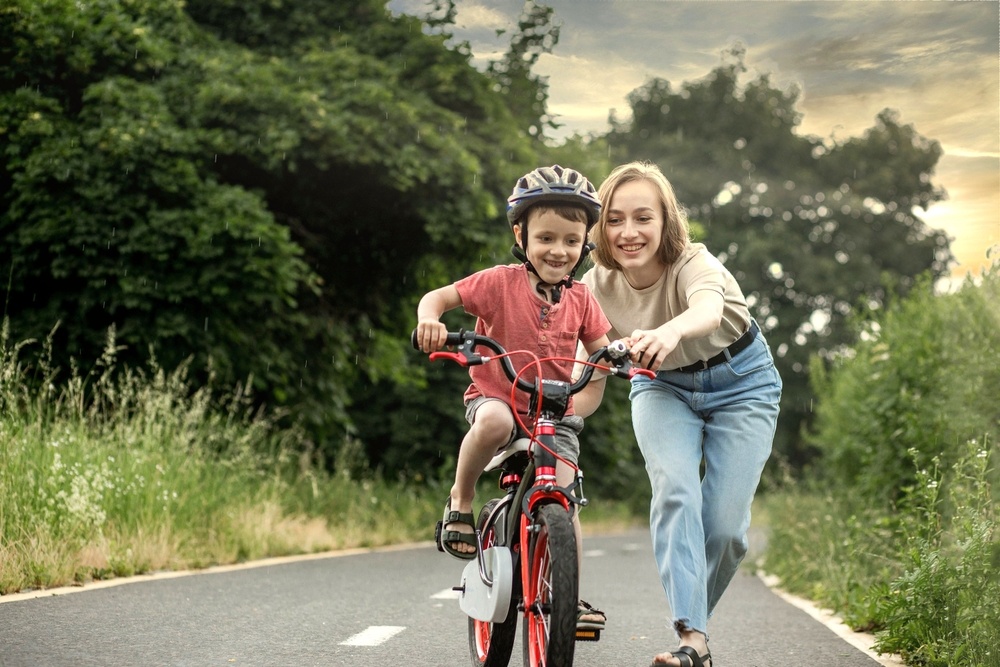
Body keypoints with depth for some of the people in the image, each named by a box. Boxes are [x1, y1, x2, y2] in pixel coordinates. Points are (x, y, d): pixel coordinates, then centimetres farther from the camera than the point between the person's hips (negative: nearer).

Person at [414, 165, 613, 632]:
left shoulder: (580, 299, 0)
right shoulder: (500, 283, -11)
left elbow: (602, 351, 5)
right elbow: (438, 297, -11)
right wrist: (429, 320, -34)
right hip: (494, 397, -3)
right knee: (493, 421, -40)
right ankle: (460, 500, -14)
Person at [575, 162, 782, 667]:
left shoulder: (694, 263, -32)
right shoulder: (597, 288, -19)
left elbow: (709, 308, -58)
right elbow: (590, 388, -12)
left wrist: (670, 331, -80)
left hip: (740, 384, -2)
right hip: (662, 387, 2)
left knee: (725, 524, -13)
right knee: (676, 493, -26)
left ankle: (696, 613, 15)